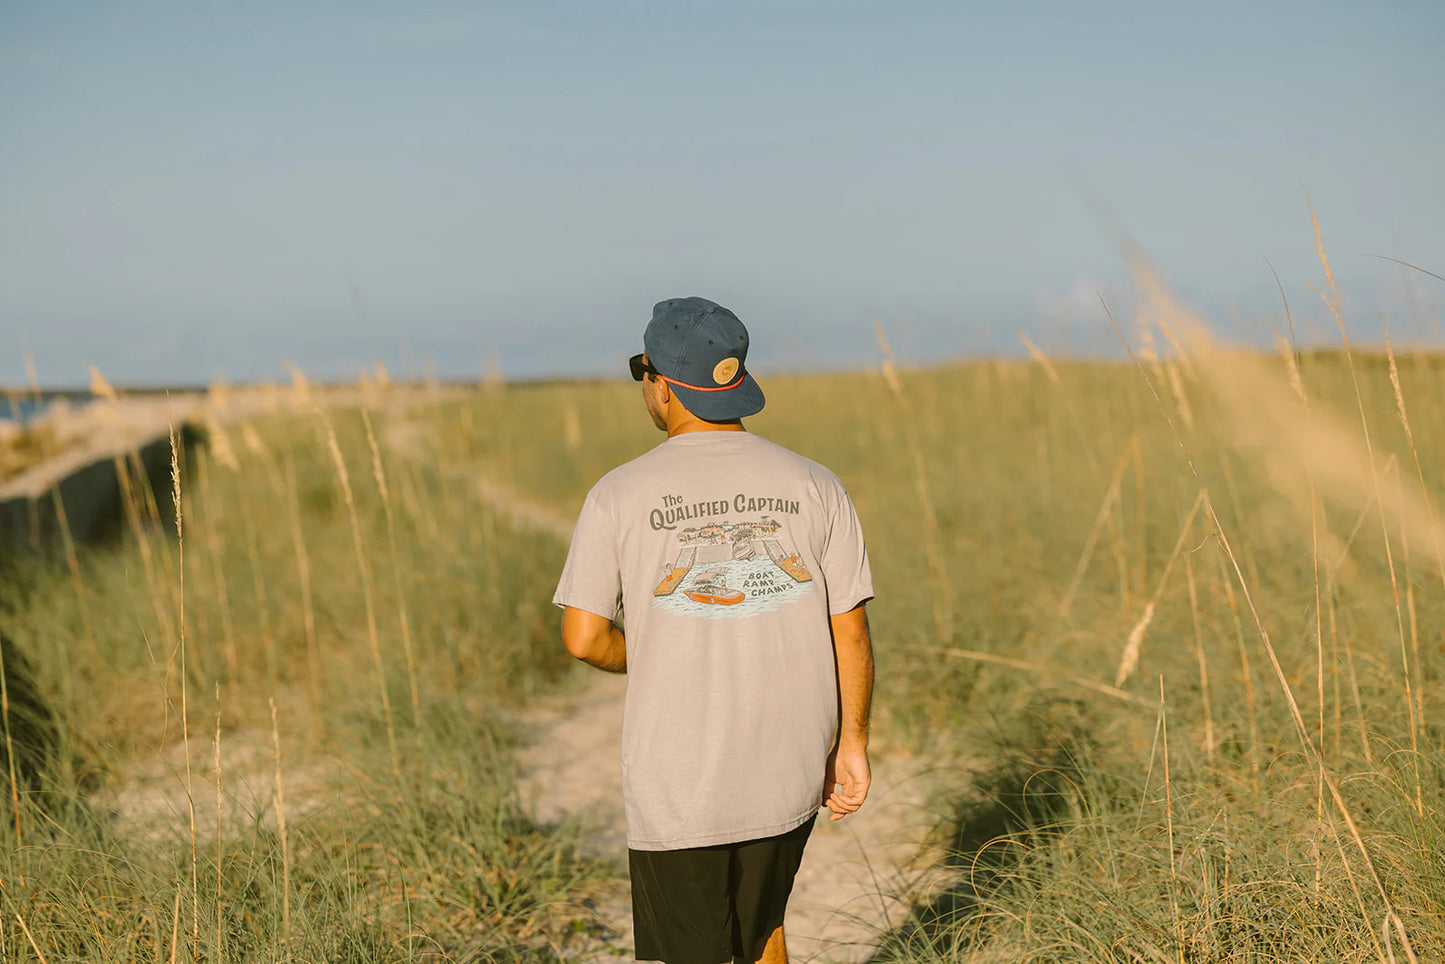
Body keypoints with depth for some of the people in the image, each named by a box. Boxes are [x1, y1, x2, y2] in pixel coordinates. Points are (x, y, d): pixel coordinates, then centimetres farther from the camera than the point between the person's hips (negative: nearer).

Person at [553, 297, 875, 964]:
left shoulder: (618, 496, -8)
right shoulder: (814, 488, -2)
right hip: (787, 772, 3)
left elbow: (583, 637, -9)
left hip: (677, 783, -3)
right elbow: (851, 632, -1)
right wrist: (852, 742, 9)